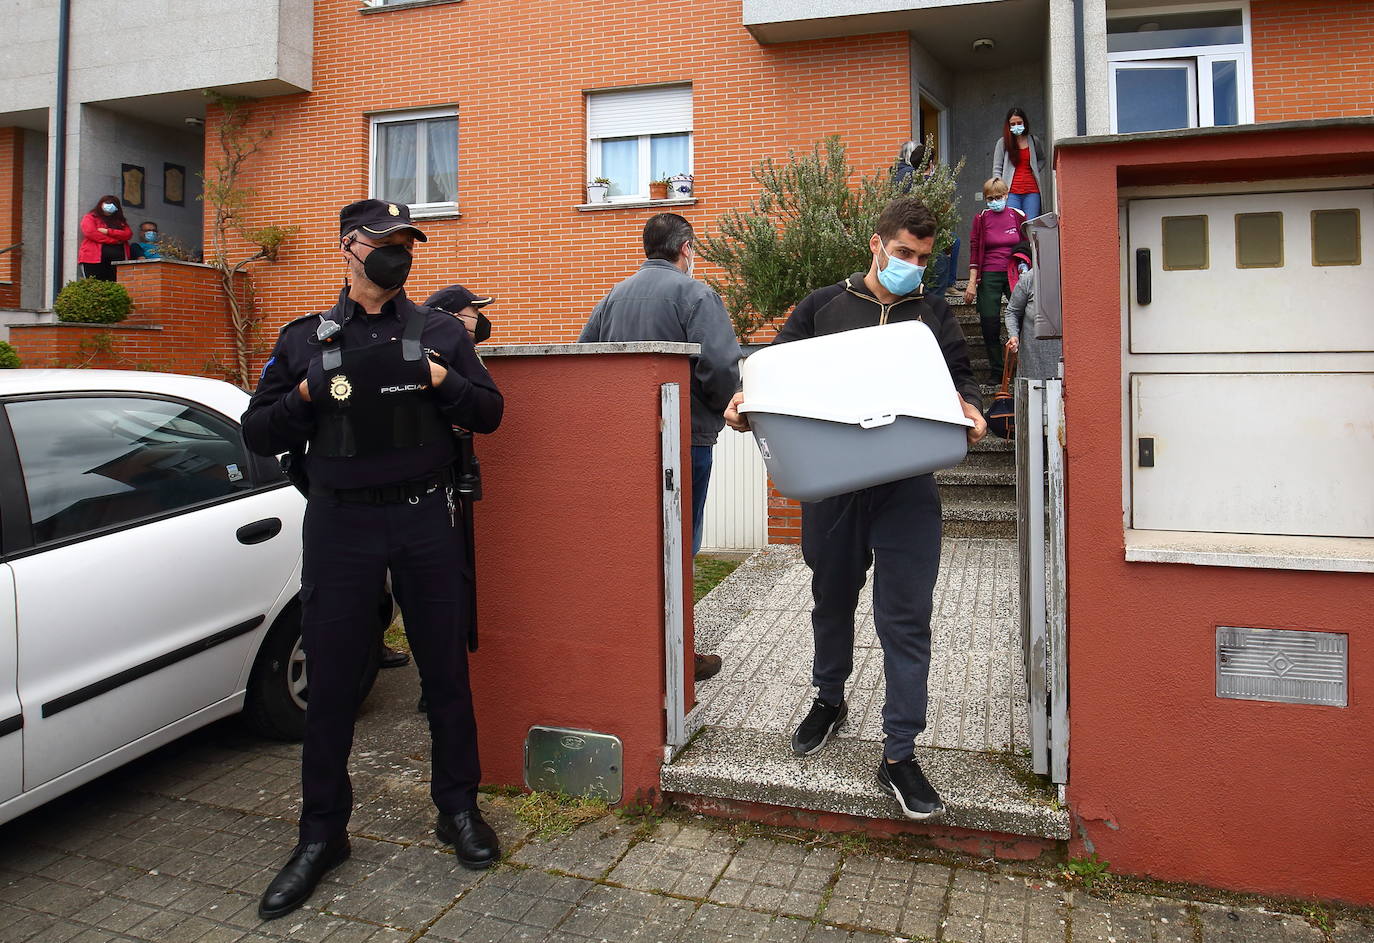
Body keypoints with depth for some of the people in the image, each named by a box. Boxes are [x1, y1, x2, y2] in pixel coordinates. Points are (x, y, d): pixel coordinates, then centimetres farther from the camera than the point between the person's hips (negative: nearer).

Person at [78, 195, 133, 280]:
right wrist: (114, 240, -5)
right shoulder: (90, 218, 12)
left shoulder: (120, 221, 23)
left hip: (118, 261, 3)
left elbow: (128, 234, 6)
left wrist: (108, 231, -6)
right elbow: (90, 233, -6)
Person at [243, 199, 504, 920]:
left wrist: (441, 380, -13)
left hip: (426, 519, 0)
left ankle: (458, 810, 25)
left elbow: (489, 413, 5)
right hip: (339, 523, 0)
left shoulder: (441, 332, 8)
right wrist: (309, 394, -11)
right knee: (331, 678, 5)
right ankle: (322, 833, 22)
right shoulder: (304, 339, 8)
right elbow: (257, 434, 7)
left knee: (446, 670, 7)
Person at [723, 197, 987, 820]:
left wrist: (969, 405, -11)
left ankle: (899, 754, 7)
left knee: (907, 614, -3)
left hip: (906, 485, 0)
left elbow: (959, 376, 12)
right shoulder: (822, 306, 11)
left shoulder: (933, 315, 15)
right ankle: (829, 701, 40)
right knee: (832, 595, 16)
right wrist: (745, 401, -11)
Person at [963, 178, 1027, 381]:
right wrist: (972, 283, -2)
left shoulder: (1018, 216, 7)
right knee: (990, 323, -2)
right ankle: (997, 370, 11)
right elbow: (974, 252, 3)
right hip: (989, 276, 0)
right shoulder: (981, 219, 5)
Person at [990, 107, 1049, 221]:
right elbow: (996, 169, 2)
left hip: (1031, 192, 2)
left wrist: (1036, 171, 10)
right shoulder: (1002, 143, 4)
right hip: (1012, 192, -2)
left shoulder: (1033, 141, 11)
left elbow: (1043, 159, 29)